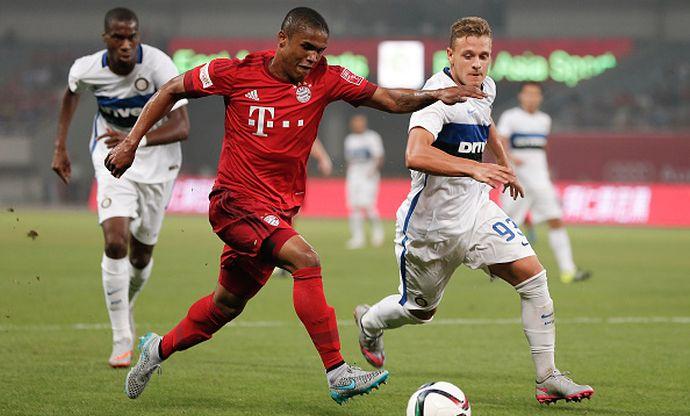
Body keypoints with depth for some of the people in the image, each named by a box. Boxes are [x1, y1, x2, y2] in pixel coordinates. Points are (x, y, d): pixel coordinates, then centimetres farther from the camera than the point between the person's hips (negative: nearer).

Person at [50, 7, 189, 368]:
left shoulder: (159, 65, -26)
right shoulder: (86, 69, -16)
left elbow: (182, 126, -31)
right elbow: (71, 94, 11)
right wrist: (60, 146, 10)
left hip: (157, 160, 0)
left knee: (142, 254, 9)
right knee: (116, 243, -19)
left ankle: (126, 306, 44)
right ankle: (122, 339, -12)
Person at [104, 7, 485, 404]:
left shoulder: (325, 79, -1)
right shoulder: (236, 73, -8)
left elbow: (391, 100, -4)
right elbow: (172, 91, 5)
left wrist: (435, 96, -22)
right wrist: (131, 142, 3)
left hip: (279, 211, 6)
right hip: (236, 202, -6)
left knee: (227, 305, 17)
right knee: (306, 260, -26)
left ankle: (159, 349, 41)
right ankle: (338, 373, -28)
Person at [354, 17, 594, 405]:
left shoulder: (486, 88, 1)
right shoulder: (437, 94, -24)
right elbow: (416, 155, -42)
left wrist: (505, 165, 26)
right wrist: (474, 168, -49)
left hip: (476, 209, 6)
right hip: (431, 221, -6)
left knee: (532, 273, -13)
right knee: (420, 310, 13)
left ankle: (548, 379, -9)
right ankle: (369, 322, 49)